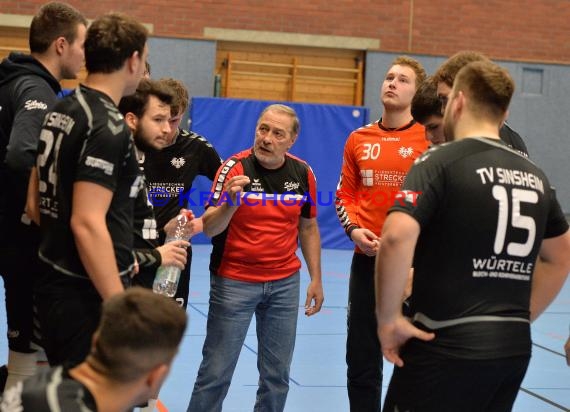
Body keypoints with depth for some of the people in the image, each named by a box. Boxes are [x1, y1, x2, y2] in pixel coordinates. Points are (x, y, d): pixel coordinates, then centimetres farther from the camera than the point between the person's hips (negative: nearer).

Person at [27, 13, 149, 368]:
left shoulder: (61, 111, 9)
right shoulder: (108, 125, -17)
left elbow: (36, 202, 15)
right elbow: (87, 223, -24)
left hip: (56, 283, 9)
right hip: (89, 296, -9)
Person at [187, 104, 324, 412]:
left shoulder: (302, 173, -1)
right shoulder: (235, 167, -12)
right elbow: (209, 228, -20)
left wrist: (316, 279, 9)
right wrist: (230, 204, -39)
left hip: (285, 283, 4)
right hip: (233, 281, -3)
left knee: (277, 372, 11)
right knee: (216, 371, 0)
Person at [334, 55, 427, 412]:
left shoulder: (430, 138, -6)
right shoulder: (359, 139, 7)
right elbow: (345, 194, 13)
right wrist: (354, 230, -3)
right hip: (367, 258, 4)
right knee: (362, 356, 12)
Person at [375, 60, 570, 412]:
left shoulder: (441, 162, -9)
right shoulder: (535, 176, 11)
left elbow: (397, 237, -24)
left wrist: (388, 318, -14)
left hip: (446, 346, -6)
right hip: (515, 348, 7)